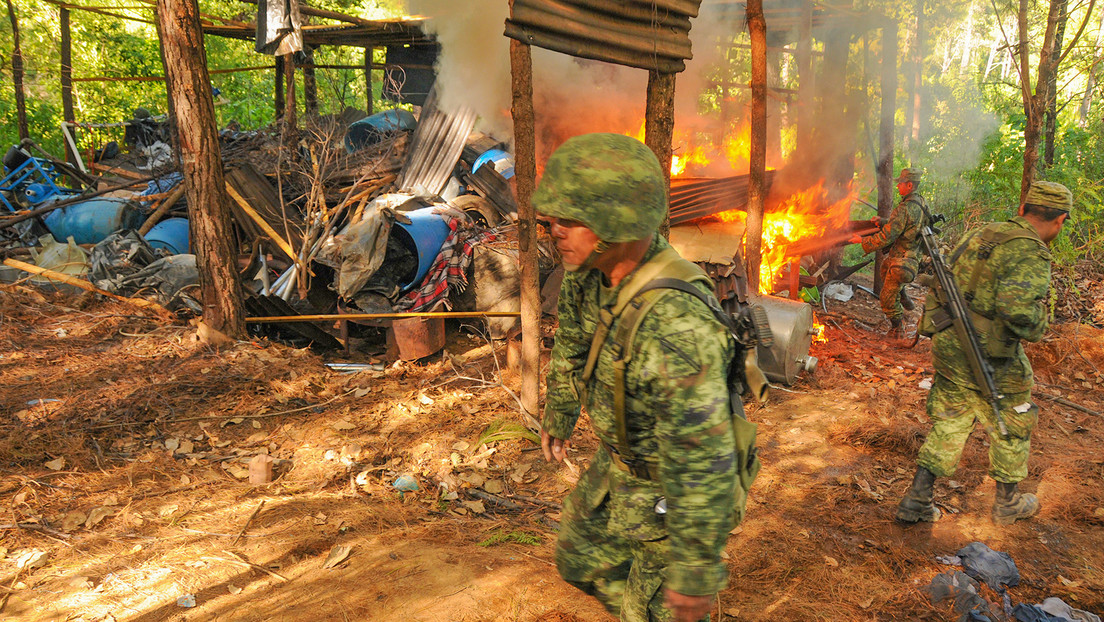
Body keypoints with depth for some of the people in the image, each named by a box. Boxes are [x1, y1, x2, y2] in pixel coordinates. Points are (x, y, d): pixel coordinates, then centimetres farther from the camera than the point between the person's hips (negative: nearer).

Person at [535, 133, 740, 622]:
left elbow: (702, 467, -34)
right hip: (618, 463, 8)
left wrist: (697, 573, -23)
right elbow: (573, 344, 5)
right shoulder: (593, 266, -16)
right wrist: (558, 415, 20)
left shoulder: (676, 326, -43)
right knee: (581, 561, 26)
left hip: (676, 490, -7)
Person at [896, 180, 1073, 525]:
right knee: (1012, 430, 17)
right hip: (988, 361, -7)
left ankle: (916, 501, 18)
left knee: (948, 425, 17)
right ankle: (1007, 503, 35)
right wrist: (1037, 327, -13)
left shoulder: (982, 233, 7)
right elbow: (1018, 306, -33)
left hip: (948, 346, 7)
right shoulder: (1031, 253, -18)